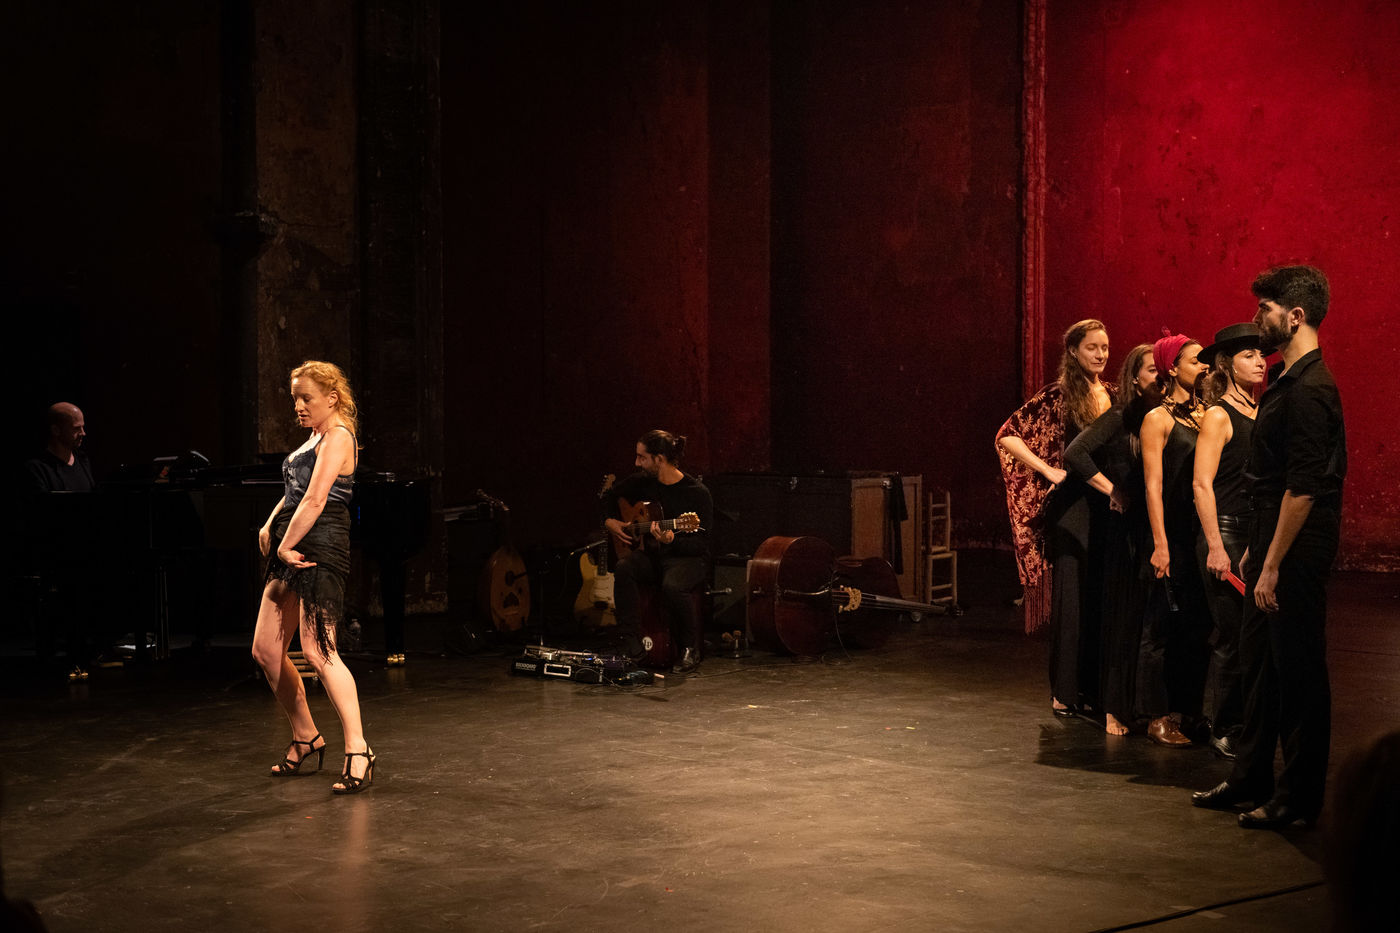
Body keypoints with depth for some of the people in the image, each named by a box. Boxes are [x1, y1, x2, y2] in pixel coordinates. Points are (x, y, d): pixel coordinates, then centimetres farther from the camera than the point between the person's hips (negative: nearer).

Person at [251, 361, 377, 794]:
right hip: (293, 551, 10)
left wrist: (286, 546, -16)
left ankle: (358, 750, -15)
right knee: (266, 651, 8)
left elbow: (315, 501, -18)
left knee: (318, 652, -17)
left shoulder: (338, 437, -9)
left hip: (320, 549, -10)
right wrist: (269, 527, 6)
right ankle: (305, 737, 22)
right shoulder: (315, 439, 21)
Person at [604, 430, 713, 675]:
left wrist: (671, 541, -32)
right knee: (623, 569, -28)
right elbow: (611, 497, 24)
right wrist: (610, 521, 6)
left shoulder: (697, 493, -14)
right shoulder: (643, 481, 3)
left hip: (688, 558, -5)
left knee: (673, 585, -38)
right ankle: (633, 646, -25)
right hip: (653, 554, 5)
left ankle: (691, 651, -13)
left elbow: (701, 544, -15)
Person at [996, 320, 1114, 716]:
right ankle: (1065, 691, 5)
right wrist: (1050, 471, -12)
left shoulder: (1113, 395, 11)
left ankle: (1096, 685, 14)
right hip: (1071, 507, -5)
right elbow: (1007, 436, -8)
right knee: (1071, 597, -3)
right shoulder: (1057, 396, -4)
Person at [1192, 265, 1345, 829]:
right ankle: (1251, 779, 28)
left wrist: (1273, 565, -22)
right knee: (1258, 661, 17)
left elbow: (1303, 487, -23)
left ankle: (1299, 798, 8)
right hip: (1273, 540, 10)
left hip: (1298, 550, -10)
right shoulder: (1287, 381, 14)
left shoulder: (1310, 390, -19)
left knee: (1298, 670, -1)